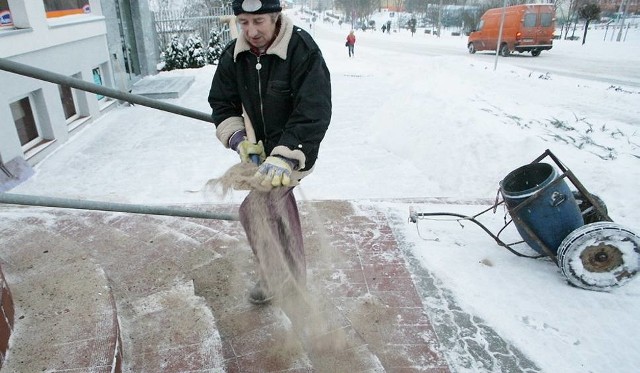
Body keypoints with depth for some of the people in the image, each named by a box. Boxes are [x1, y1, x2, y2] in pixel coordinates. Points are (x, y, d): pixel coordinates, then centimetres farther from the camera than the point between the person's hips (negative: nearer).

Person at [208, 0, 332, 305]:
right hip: (259, 151, 7)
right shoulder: (234, 56, -8)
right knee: (278, 204, 22)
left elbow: (313, 115, -30)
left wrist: (284, 157, -40)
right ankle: (293, 269, 48)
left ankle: (276, 279, 3)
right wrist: (238, 138, -18)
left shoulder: (303, 51, -25)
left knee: (256, 208, -20)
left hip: (297, 151, -7)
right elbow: (222, 103, 0)